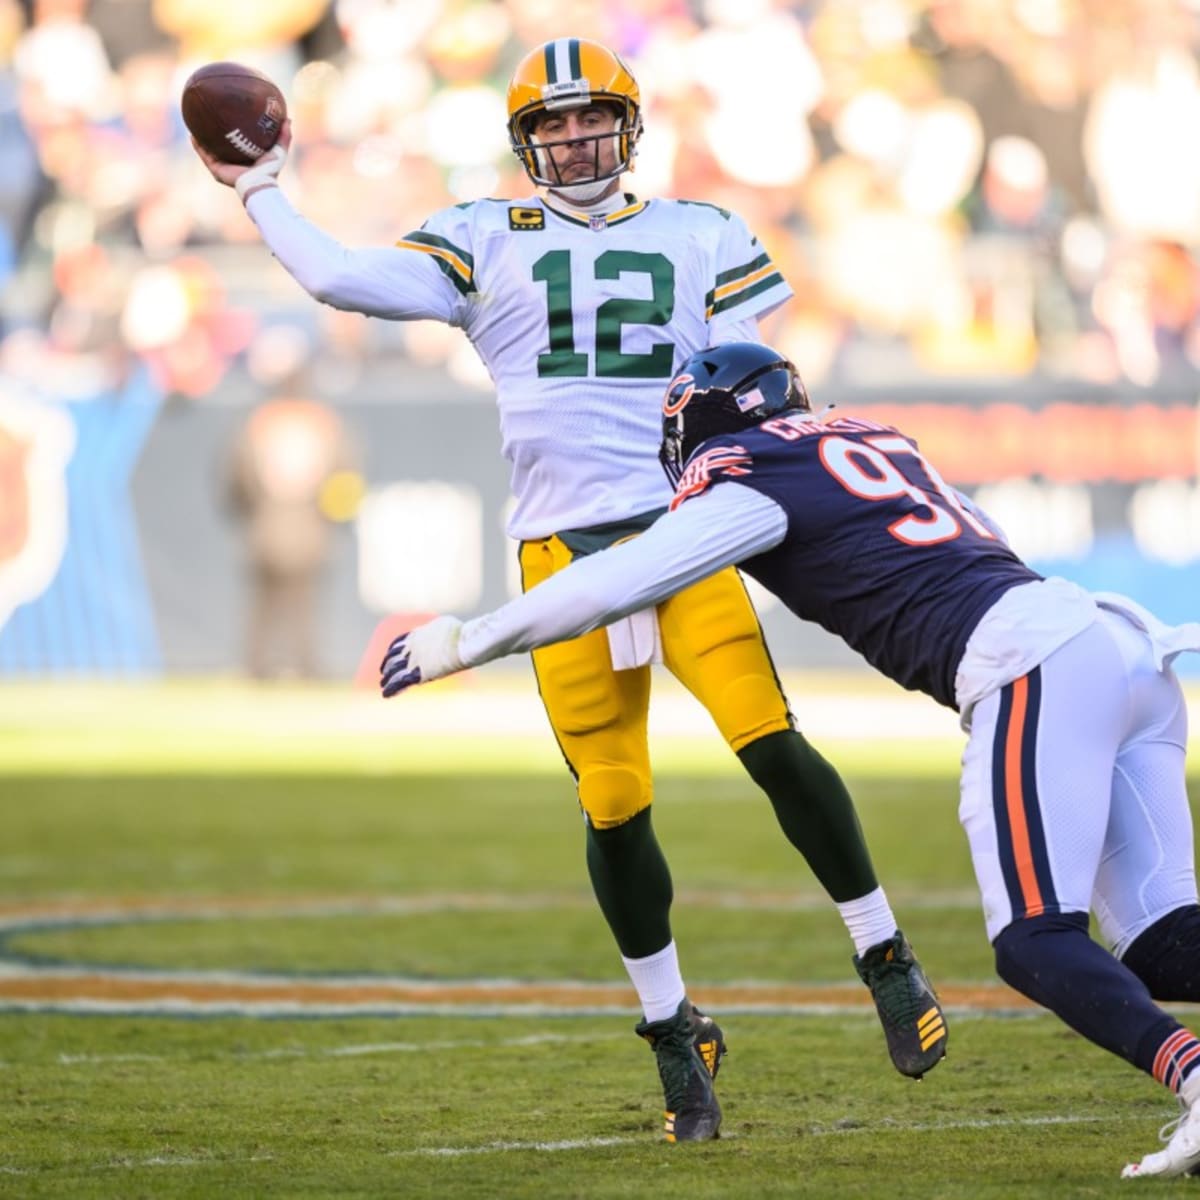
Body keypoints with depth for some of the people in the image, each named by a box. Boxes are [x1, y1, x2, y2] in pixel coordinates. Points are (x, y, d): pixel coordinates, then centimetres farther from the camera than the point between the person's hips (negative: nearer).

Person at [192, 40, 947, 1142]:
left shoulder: (698, 237, 13)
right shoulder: (485, 244, 12)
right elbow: (340, 278, 3)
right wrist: (259, 190, 10)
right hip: (562, 548, 1)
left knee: (771, 743, -17)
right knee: (614, 807, -1)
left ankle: (886, 960, -2)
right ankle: (675, 1037, 15)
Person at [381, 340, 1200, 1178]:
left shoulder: (750, 483, 5)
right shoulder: (875, 442, 29)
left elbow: (608, 588, 1)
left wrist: (463, 643, 12)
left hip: (1038, 668, -8)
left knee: (1035, 945, -13)